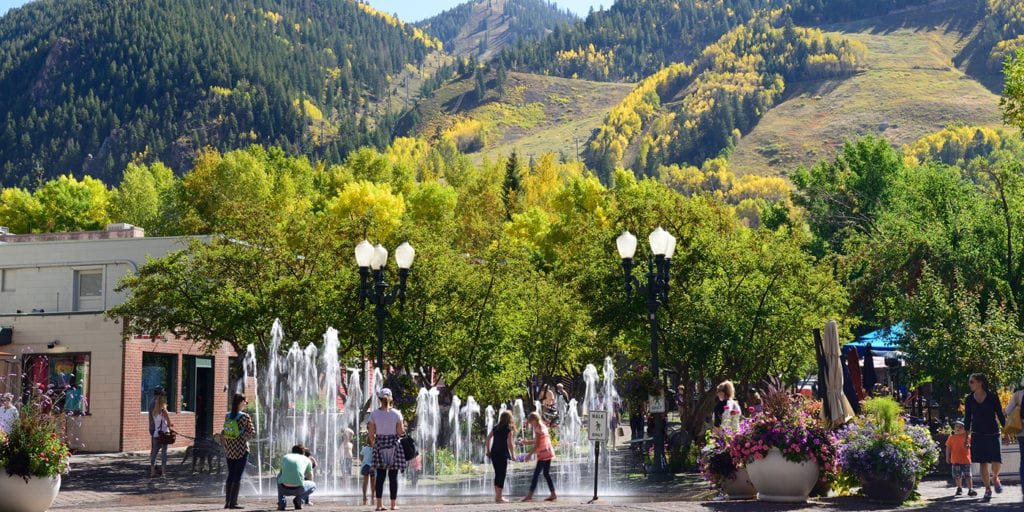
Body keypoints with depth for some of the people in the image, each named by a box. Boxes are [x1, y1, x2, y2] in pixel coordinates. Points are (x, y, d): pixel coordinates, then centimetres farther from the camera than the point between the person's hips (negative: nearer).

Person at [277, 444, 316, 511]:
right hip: (298, 489, -1)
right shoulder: (307, 460, 19)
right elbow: (310, 479, 32)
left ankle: (281, 503, 20)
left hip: (283, 489, 2)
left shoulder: (284, 457, 24)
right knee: (313, 486, 31)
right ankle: (298, 499, 4)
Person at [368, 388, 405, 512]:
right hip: (393, 446, -2)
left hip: (380, 446, 2)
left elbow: (371, 434, 0)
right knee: (393, 476, 2)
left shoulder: (374, 414, -1)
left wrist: (373, 444, 15)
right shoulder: (396, 414, -5)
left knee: (380, 476, 4)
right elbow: (400, 432, -6)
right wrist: (404, 426, 14)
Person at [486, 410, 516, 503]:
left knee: (497, 474, 15)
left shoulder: (496, 427, 10)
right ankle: (499, 498, 1)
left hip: (493, 453, 6)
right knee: (502, 475, 0)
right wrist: (512, 454, -3)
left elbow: (488, 438, 8)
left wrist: (488, 451, 13)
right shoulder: (509, 429, -6)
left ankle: (497, 496, 20)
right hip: (502, 454, -6)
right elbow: (510, 443, -13)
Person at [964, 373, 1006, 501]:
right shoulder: (969, 399, 4)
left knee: (996, 462, -10)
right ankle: (988, 490, 9)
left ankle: (994, 478, 23)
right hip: (977, 435, 2)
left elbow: (1000, 415, 3)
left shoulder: (992, 397, -3)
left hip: (992, 434, -2)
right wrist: (966, 437, 6)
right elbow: (967, 419, 8)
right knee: (983, 463, -1)